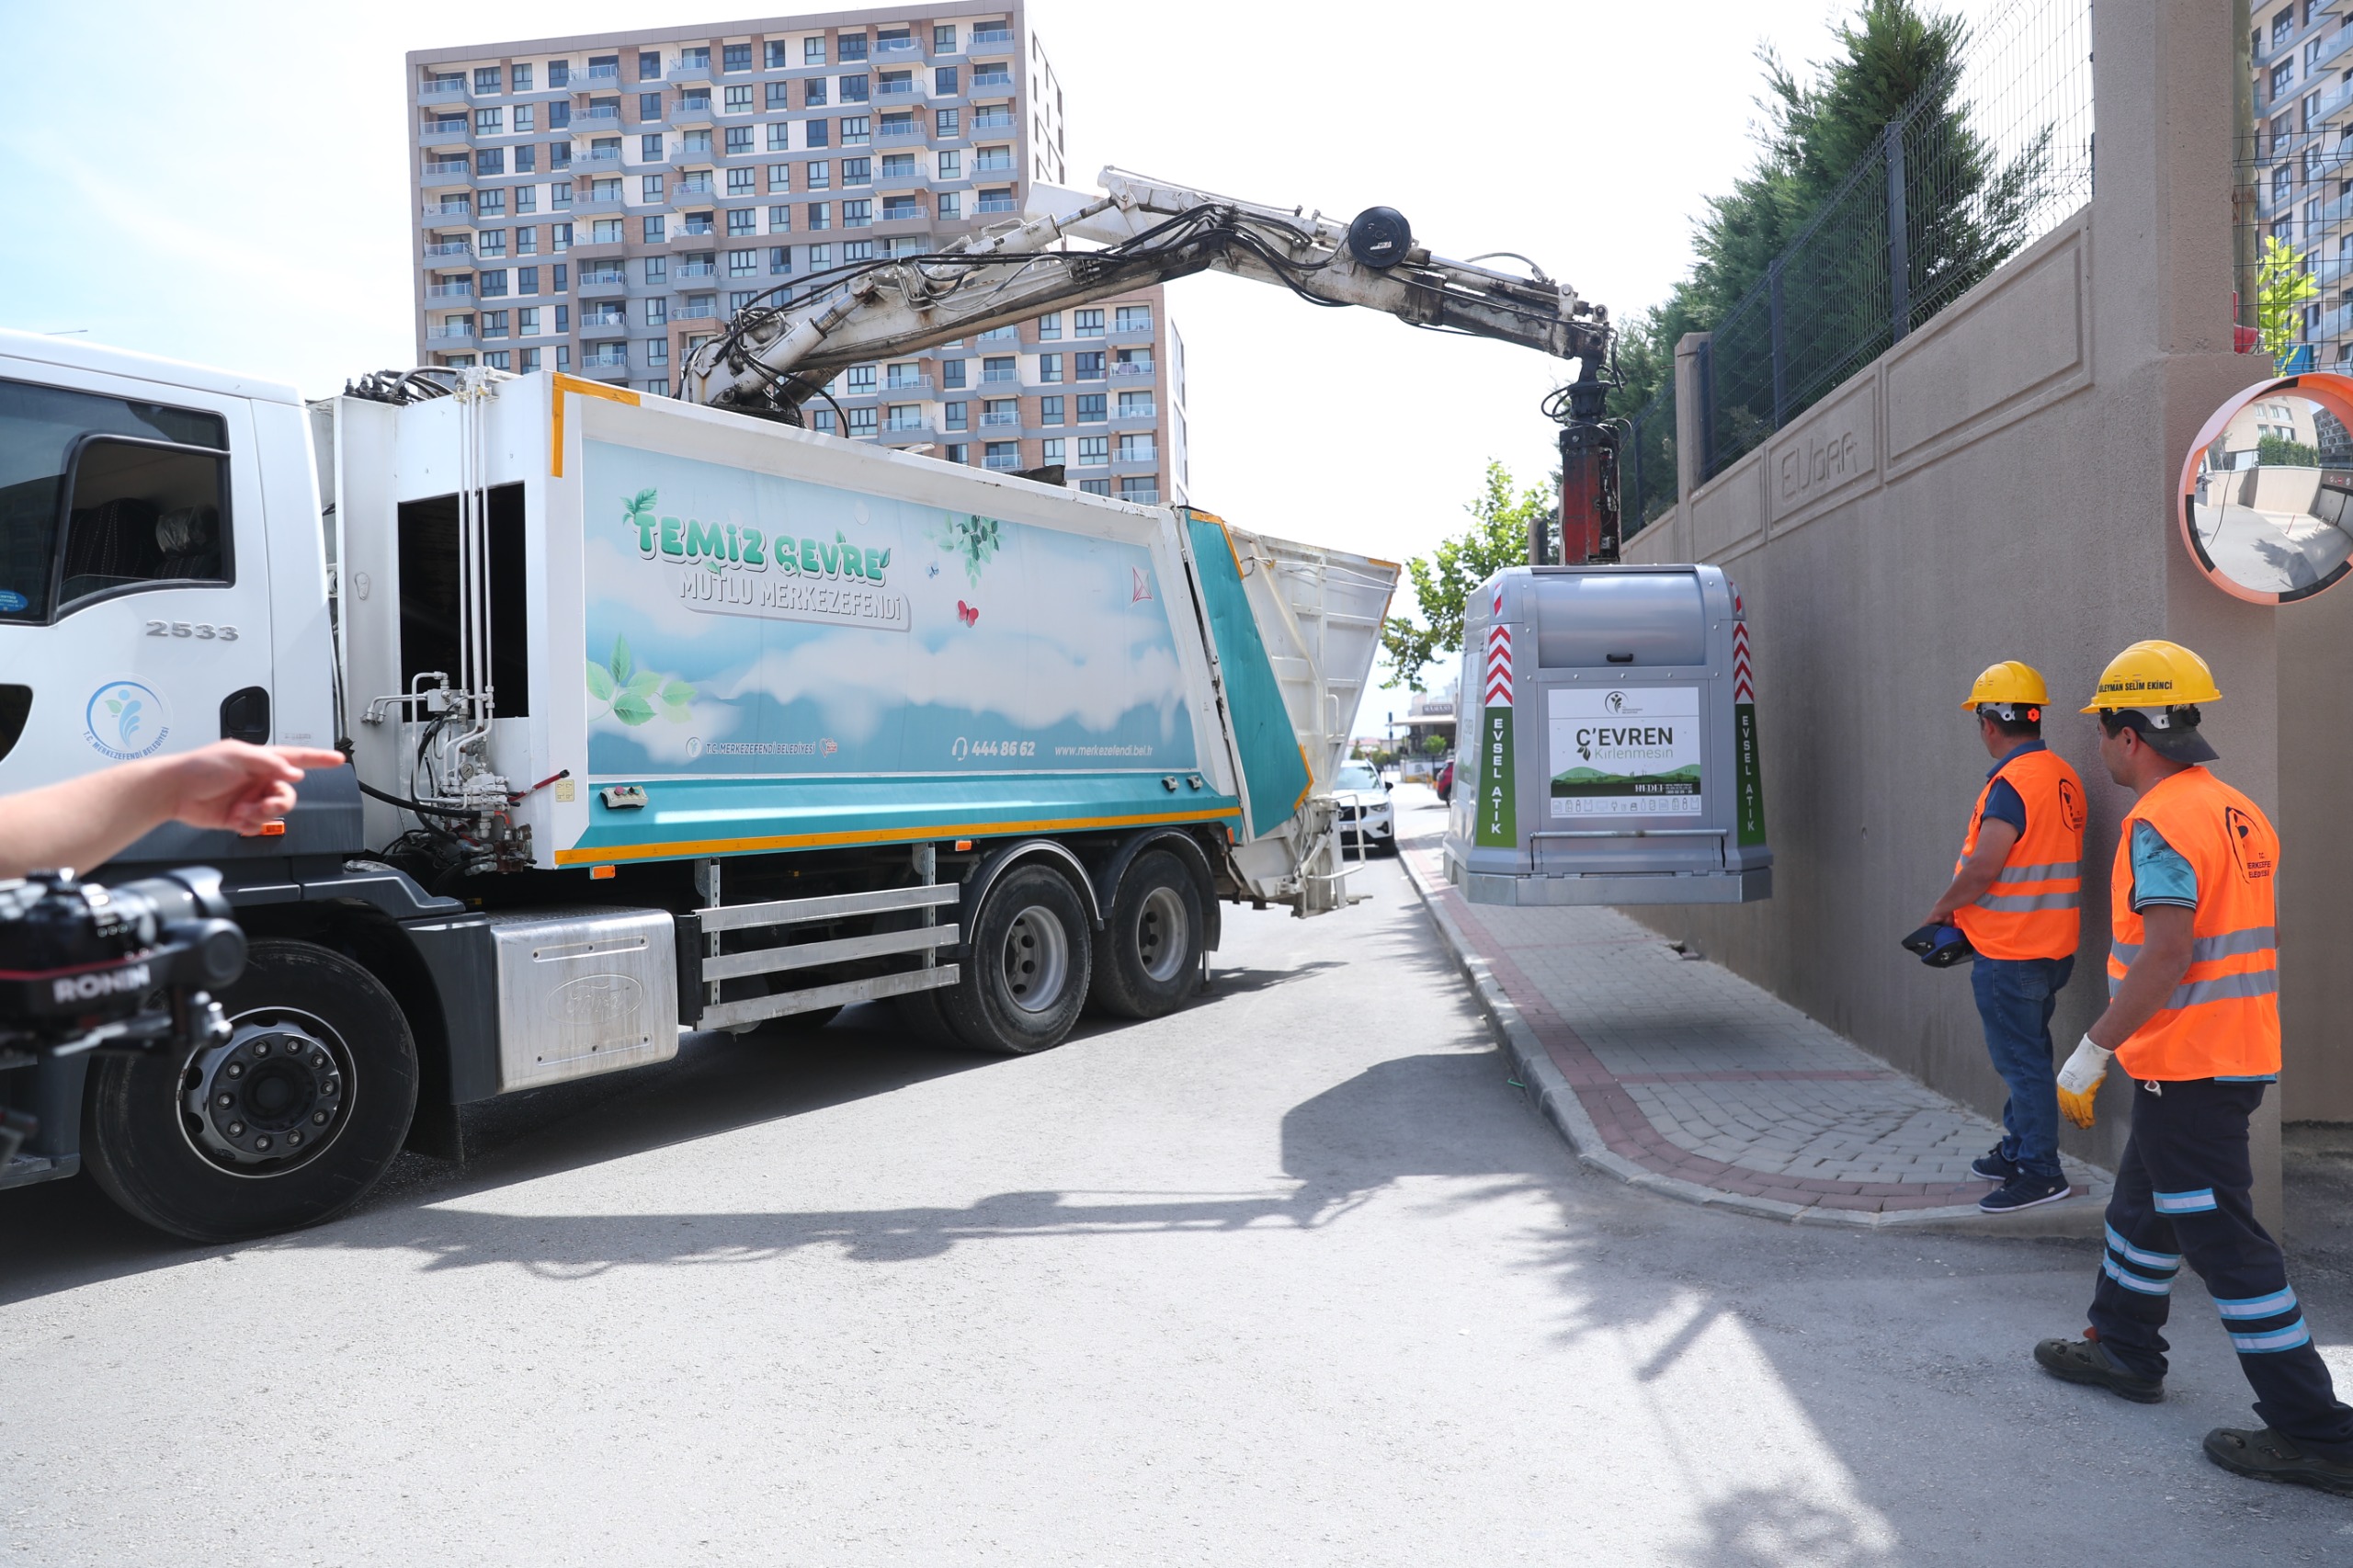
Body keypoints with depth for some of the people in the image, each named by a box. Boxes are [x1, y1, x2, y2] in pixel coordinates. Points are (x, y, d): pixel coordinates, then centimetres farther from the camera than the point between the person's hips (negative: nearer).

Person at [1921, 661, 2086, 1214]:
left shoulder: (2011, 783, -20)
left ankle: (2041, 1173, 7)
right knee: (2026, 1053, 19)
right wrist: (1968, 911, 13)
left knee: (2022, 1060, -1)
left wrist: (1941, 910, -6)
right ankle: (2017, 1149, 31)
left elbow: (1982, 868, -23)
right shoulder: (2063, 776, 9)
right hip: (2052, 944, 9)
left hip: (2011, 953, -9)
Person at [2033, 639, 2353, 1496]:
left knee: (2221, 1239, -2)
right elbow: (2236, 940, 16)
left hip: (2186, 1067, -10)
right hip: (2236, 1054, 10)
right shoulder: (2238, 810, 10)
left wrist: (2091, 1052, -20)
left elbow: (2166, 955, -27)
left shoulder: (2163, 821, -20)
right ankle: (2125, 1348, 38)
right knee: (2143, 1205, 23)